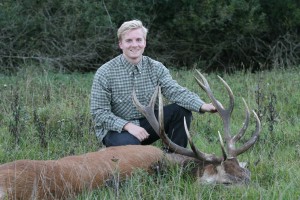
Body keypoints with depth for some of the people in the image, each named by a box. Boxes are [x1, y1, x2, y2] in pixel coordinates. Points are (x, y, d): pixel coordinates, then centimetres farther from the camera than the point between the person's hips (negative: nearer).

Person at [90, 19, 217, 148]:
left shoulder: (156, 68, 0)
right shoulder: (105, 73, -12)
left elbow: (175, 91, -14)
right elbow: (99, 112, -14)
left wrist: (202, 106, -33)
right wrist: (128, 126, -29)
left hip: (146, 123, 5)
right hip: (116, 129, -5)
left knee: (182, 110, -13)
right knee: (129, 144, -38)